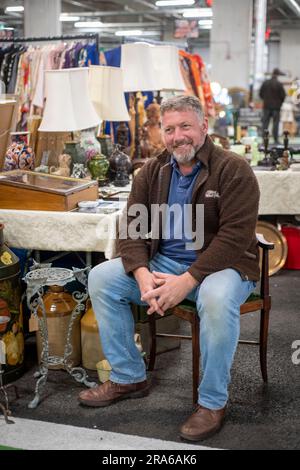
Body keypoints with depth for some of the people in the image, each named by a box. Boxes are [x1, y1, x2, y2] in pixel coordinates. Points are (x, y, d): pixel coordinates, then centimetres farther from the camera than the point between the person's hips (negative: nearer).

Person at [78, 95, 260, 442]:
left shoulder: (233, 170, -11)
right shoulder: (152, 172, 5)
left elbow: (235, 236, -20)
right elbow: (132, 229, 2)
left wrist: (187, 281, -26)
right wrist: (142, 275, -18)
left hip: (220, 264, -5)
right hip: (163, 262, 6)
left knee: (217, 299, -39)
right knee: (101, 278, -8)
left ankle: (213, 402, -16)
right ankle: (128, 378, 6)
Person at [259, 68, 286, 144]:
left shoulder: (265, 83, 0)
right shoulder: (279, 84, -12)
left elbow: (260, 94, 5)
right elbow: (283, 95, -9)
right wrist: (280, 103, 8)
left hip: (267, 106, 3)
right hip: (276, 107, -3)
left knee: (265, 123, 7)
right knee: (275, 124, 2)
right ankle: (276, 140, 2)